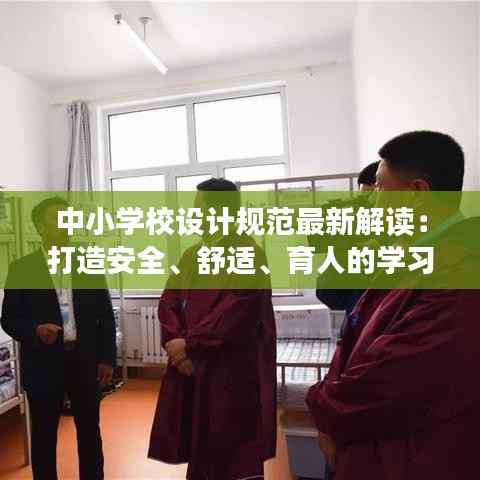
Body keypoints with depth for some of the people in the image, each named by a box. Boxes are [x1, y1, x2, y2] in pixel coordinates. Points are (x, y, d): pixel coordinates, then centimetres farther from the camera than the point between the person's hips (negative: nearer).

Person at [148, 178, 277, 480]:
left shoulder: (249, 254, -12)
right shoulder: (191, 255, 10)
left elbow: (237, 313, -20)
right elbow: (168, 302, 5)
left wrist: (190, 344, -14)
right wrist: (177, 344, -11)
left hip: (233, 371, -6)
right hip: (188, 368, 7)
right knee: (199, 451, 18)